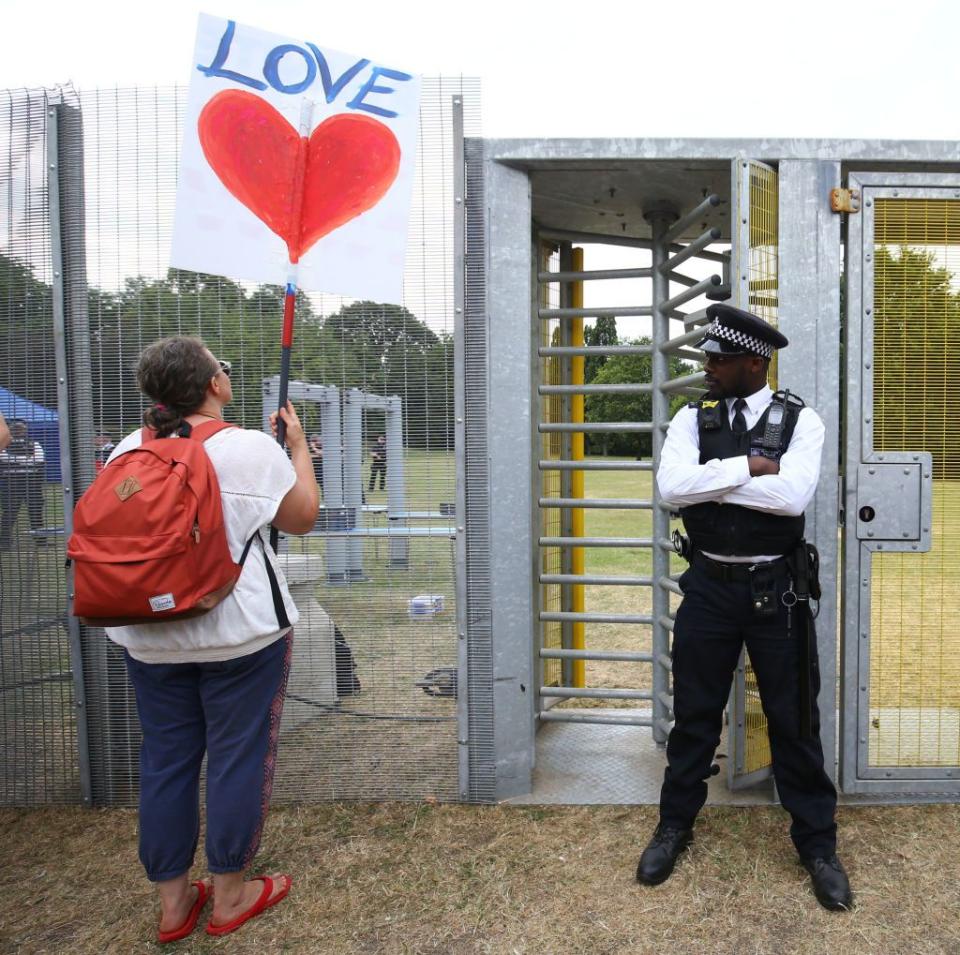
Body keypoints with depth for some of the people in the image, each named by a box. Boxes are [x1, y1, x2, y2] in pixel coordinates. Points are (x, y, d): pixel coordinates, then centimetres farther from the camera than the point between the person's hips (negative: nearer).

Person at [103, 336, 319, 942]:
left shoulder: (127, 451, 1)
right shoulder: (251, 448, -14)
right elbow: (303, 518, -2)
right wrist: (298, 447, 8)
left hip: (149, 637, 5)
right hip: (240, 632, -5)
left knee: (165, 761, 16)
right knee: (238, 757, 10)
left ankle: (172, 903, 30)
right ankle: (230, 897, 25)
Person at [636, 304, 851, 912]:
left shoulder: (801, 421, -4)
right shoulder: (692, 419, 1)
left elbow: (792, 495, -21)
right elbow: (672, 486, -16)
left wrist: (710, 481, -17)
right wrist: (747, 466, -19)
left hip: (775, 589, -1)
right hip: (708, 586, 2)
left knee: (794, 720, 12)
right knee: (694, 714, 14)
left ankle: (817, 843, 34)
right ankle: (675, 826, 35)